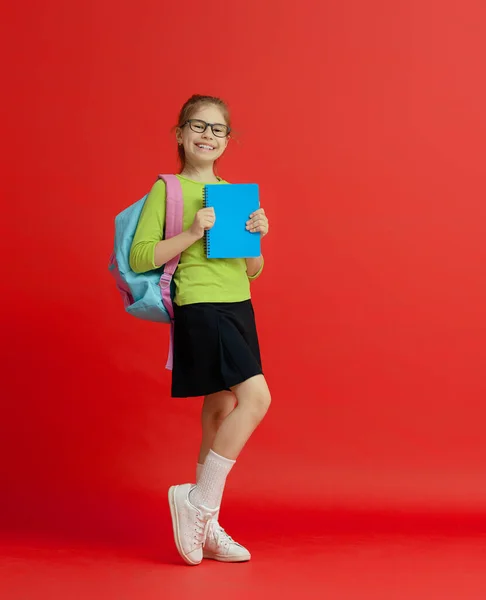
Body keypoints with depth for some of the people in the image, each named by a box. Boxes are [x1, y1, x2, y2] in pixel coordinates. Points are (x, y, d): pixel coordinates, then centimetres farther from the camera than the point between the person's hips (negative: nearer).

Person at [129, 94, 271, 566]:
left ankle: (207, 527, 15)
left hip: (238, 308, 7)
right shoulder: (166, 189, -2)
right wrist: (192, 234, -17)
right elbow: (139, 258, -9)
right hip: (199, 307, -7)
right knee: (256, 398, -18)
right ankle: (198, 501, -4)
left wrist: (257, 237, -2)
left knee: (221, 412, 7)